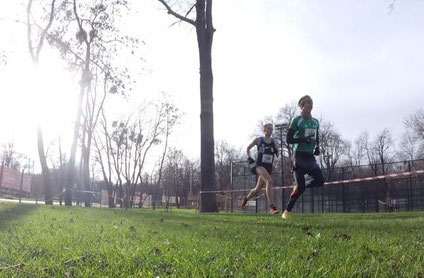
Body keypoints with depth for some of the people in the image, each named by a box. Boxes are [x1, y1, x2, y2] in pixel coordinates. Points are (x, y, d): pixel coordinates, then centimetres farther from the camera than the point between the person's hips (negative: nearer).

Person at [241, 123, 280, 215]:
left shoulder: (273, 142, 8)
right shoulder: (258, 140, 0)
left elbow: (277, 155, 9)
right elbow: (248, 148, 11)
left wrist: (276, 151, -12)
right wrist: (249, 158, -2)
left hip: (269, 167, 5)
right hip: (259, 165, -5)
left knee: (258, 189, 14)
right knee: (269, 181, -31)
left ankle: (246, 198, 44)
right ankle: (272, 207, -33)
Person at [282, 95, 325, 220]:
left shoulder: (315, 122, 13)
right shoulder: (297, 120, -6)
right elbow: (288, 139, -10)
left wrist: (317, 147, 5)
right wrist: (303, 140, -22)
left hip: (310, 156, 6)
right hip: (299, 156, -6)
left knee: (320, 180, -11)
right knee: (300, 186, -10)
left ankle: (299, 186, 18)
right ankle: (287, 211, 5)